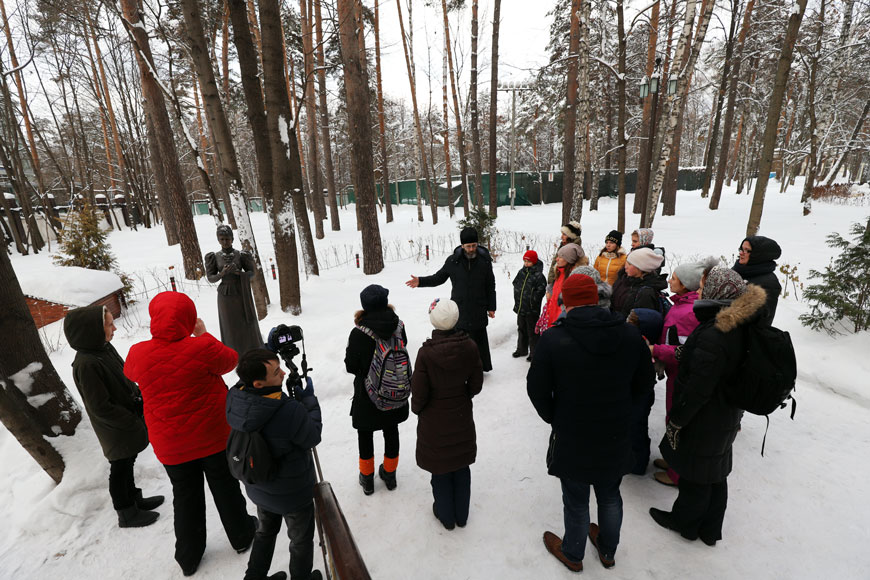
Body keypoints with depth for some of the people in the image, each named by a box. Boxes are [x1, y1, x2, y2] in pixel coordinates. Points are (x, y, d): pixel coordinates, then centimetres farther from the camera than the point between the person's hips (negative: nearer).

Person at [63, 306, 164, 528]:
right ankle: (127, 514, 32)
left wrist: (140, 399, 4)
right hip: (116, 431, -8)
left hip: (130, 420, 8)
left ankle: (134, 499, 44)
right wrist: (133, 423, -18)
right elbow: (101, 408, -25)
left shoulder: (104, 347, -4)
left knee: (127, 463, 25)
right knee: (120, 469, 12)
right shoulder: (86, 365, -30)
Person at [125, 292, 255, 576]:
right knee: (225, 487, 18)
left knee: (185, 496, 21)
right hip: (214, 437, -2)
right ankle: (241, 536, 38)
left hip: (170, 445, 3)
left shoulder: (138, 354, -14)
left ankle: (189, 556, 38)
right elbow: (230, 360, -3)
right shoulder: (203, 347, -24)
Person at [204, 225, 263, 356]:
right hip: (225, 296, 1)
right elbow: (210, 278, 0)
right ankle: (235, 353, 18)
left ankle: (254, 351, 21)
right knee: (230, 325, 6)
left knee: (247, 323, 6)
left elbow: (252, 273, 1)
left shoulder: (241, 255, -3)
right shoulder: (215, 257, 0)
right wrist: (222, 273, -20)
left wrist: (240, 273, -20)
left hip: (241, 294, -1)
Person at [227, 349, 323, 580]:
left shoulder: (234, 398, -23)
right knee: (301, 539, 25)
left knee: (265, 531, 34)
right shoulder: (291, 411, -40)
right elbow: (313, 438, -21)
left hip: (258, 488, 5)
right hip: (292, 494, -5)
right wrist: (308, 399, -12)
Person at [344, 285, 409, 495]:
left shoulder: (359, 333, -25)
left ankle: (367, 478, 38)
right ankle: (389, 474, 41)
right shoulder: (398, 326, -15)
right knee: (391, 431, 23)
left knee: (365, 435, 20)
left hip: (367, 395, -3)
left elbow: (350, 367, -13)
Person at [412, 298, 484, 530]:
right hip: (462, 418, 3)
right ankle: (462, 515, 42)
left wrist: (416, 409, 5)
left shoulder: (426, 353, -26)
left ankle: (446, 515, 41)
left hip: (435, 422, -2)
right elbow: (476, 384, -6)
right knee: (461, 466, 23)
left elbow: (419, 392, -17)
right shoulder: (469, 347, -18)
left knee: (440, 469, 20)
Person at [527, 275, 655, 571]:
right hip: (616, 437, 4)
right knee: (610, 496, 27)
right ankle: (608, 551, 52)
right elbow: (644, 385, 1)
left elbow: (537, 391, -15)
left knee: (576, 502, 19)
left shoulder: (553, 339, -24)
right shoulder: (630, 334, -12)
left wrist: (556, 420, 2)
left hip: (571, 439, -3)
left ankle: (572, 555, 44)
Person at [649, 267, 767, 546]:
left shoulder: (712, 335, -31)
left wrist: (675, 420, -16)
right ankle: (710, 530, 42)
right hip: (726, 418, 9)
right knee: (715, 475, 23)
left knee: (694, 476, 14)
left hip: (703, 421, -9)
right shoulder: (740, 327, -3)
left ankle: (685, 522, 37)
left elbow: (697, 389, -26)